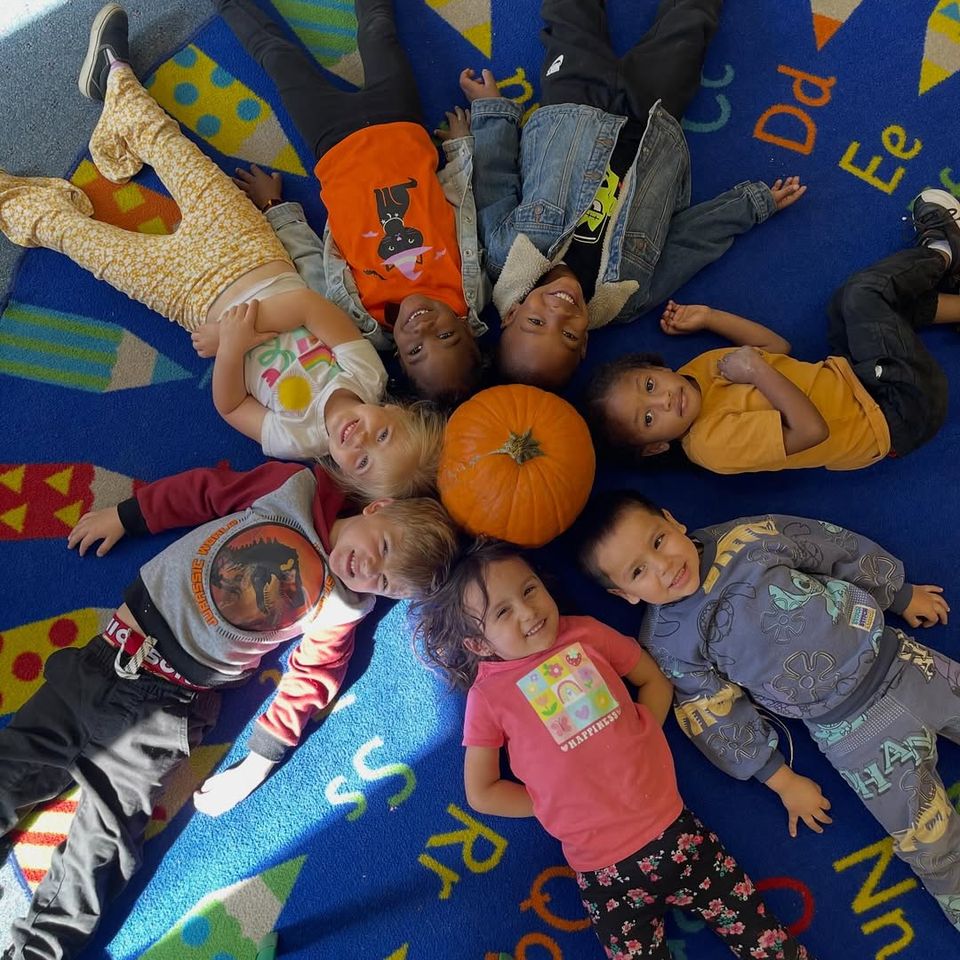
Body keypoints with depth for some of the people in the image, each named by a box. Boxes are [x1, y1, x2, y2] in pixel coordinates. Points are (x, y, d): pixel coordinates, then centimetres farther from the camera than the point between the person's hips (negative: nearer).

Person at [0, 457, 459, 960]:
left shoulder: (343, 609, -6)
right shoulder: (300, 486, -6)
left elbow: (308, 682, -2)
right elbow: (207, 489, 4)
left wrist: (256, 767, -6)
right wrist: (125, 516, 7)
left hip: (169, 704, -2)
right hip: (117, 644, 2)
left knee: (105, 837, -3)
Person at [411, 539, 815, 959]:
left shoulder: (586, 633, 4)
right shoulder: (488, 694, -3)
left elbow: (655, 681, 15)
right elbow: (481, 793, 2)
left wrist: (636, 744, 1)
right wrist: (556, 803, -3)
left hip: (674, 828, 2)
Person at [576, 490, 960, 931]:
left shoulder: (749, 538, -10)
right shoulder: (667, 643, -14)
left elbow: (842, 552, 5)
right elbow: (719, 724, -4)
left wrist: (901, 595, 16)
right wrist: (783, 781, 1)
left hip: (895, 658, 3)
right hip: (850, 730, -3)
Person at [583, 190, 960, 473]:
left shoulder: (702, 369, -3)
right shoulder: (713, 443, -28)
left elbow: (777, 346, 6)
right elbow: (812, 429, -35)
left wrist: (708, 317, 0)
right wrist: (757, 369, -31)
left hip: (853, 377, 7)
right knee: (863, 294, -12)